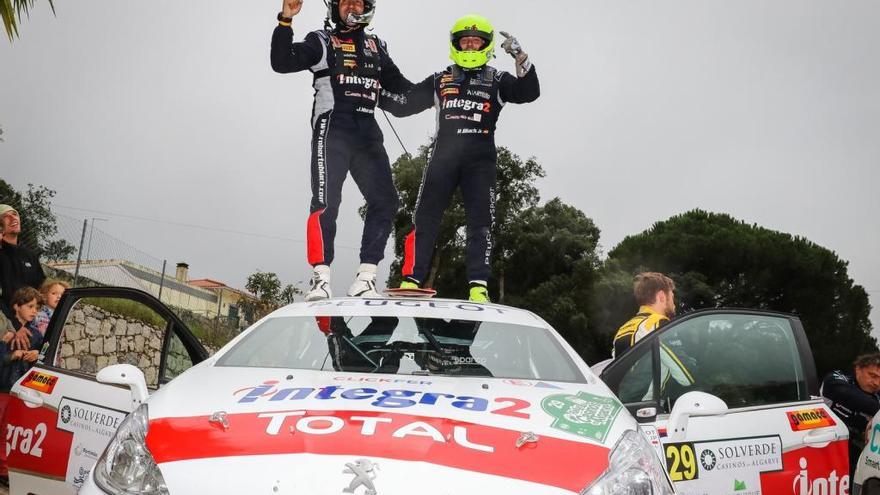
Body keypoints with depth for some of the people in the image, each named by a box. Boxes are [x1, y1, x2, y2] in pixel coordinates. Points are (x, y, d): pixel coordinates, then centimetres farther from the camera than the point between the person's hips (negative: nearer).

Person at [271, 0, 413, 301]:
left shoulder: (376, 47, 22)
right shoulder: (322, 41, 8)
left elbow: (398, 84, 28)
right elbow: (282, 63, -4)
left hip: (367, 132, 5)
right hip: (332, 128, -5)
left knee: (385, 200, -3)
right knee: (326, 201, -15)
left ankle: (365, 279, -1)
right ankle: (321, 280, -16)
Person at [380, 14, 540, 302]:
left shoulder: (497, 81, 14)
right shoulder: (439, 81, 18)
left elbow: (529, 93, -2)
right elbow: (402, 105, 20)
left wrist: (520, 58, -14)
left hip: (480, 160, -1)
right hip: (442, 157, 1)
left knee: (480, 223, -7)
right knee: (425, 219, -6)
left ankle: (478, 288, -10)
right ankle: (412, 281, -5)